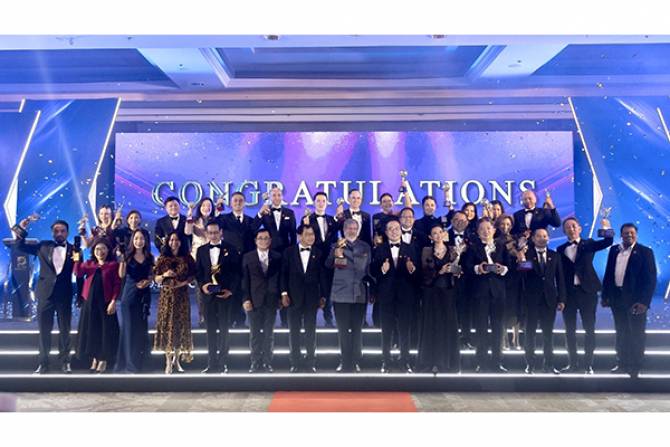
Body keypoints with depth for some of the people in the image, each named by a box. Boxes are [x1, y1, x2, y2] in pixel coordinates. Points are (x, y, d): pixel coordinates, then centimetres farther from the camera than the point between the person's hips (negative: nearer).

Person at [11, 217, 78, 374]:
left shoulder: (73, 249, 2)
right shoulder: (43, 246, 7)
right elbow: (22, 246, 10)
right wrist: (21, 229, -8)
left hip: (64, 295, -1)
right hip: (45, 293, 1)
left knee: (64, 329, 7)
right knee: (44, 329, 8)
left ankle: (64, 361, 17)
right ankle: (42, 362, 16)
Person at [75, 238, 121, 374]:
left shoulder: (113, 264, -2)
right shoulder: (89, 263, 12)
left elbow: (117, 284, -6)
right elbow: (78, 273, -4)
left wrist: (113, 301, -14)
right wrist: (77, 259, -14)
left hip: (105, 302, -4)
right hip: (90, 301, 4)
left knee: (105, 331, 2)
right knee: (91, 330, 10)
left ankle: (103, 360, 13)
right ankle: (94, 359, 23)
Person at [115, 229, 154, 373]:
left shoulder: (149, 258, 6)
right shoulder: (127, 255, -3)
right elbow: (121, 275, -10)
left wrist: (147, 281, -7)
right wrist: (123, 260, -22)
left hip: (144, 294, 3)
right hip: (129, 294, -3)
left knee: (141, 327, 8)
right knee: (128, 326, 1)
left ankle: (138, 361, 22)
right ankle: (128, 362, 12)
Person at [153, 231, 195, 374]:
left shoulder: (187, 258, 6)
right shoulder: (162, 258, 6)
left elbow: (192, 275, 6)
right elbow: (156, 279, 6)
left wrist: (184, 282, -11)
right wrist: (164, 275, -13)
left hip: (181, 296, 1)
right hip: (166, 295, 0)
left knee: (180, 325, 3)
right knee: (166, 325, -3)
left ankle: (177, 360, 15)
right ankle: (168, 362, 1)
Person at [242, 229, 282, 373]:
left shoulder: (277, 257, 6)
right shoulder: (248, 257, 5)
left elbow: (280, 278, 6)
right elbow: (245, 279, 1)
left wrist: (281, 297, 0)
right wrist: (245, 299, -6)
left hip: (271, 300, 1)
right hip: (254, 300, 0)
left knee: (269, 333, 6)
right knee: (255, 333, 5)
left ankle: (267, 362, 15)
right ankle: (255, 363, 13)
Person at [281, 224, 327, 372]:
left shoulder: (318, 253, 3)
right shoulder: (289, 252, 2)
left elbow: (322, 276, 3)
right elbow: (284, 274, 2)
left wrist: (323, 296, 1)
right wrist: (284, 293, -6)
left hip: (312, 297, 0)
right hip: (294, 297, 0)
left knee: (311, 331, 6)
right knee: (294, 331, 6)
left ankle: (310, 362, 15)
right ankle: (295, 362, 15)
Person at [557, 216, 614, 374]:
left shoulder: (588, 244, 6)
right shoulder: (561, 249, 8)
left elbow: (607, 242, -11)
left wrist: (606, 228, -23)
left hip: (587, 291, -2)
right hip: (568, 293, 2)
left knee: (589, 329, 3)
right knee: (570, 330, 7)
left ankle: (588, 364, 11)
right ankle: (573, 363, 18)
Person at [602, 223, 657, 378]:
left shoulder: (645, 252, -6)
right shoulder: (614, 250, 8)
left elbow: (651, 278, -10)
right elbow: (608, 273, 11)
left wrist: (644, 301, -17)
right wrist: (605, 295, 6)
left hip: (635, 299, -4)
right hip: (617, 297, 4)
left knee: (636, 335, 5)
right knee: (621, 334, 14)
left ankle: (636, 368, 16)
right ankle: (623, 364, 25)